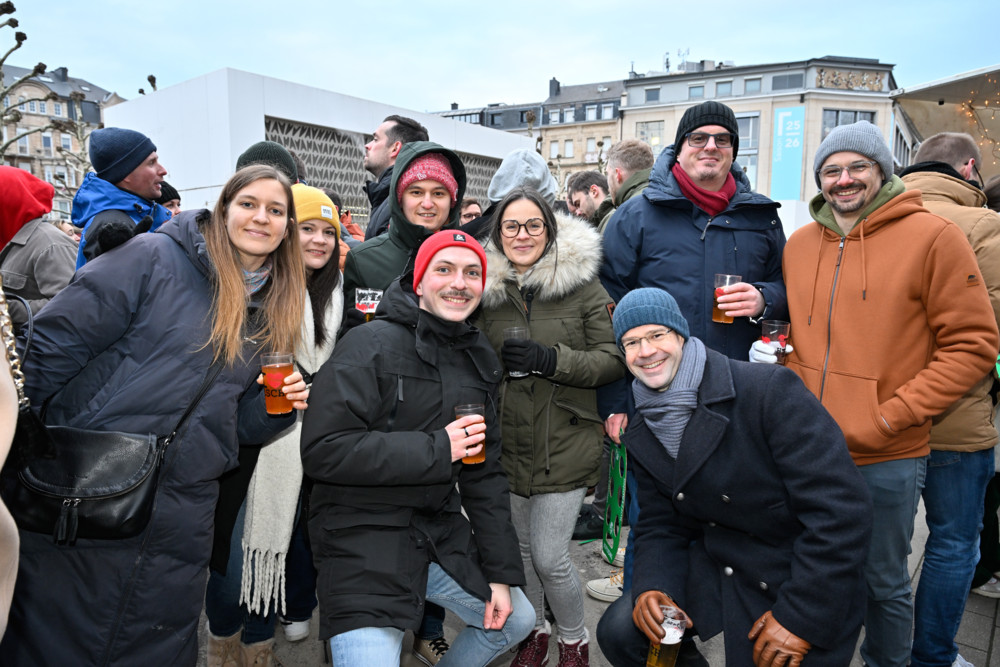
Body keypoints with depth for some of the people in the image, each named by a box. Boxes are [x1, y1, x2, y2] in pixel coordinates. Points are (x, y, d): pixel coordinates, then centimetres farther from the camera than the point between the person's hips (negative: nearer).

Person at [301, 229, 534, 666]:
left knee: (516, 619, 17)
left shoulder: (478, 358, 7)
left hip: (439, 529, 7)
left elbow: (484, 470, 8)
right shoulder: (372, 345, -15)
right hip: (362, 537, -6)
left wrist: (500, 570, 5)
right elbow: (322, 449, -23)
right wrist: (436, 450, -22)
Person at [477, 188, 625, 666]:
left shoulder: (582, 284, -6)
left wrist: (552, 359, -20)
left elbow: (613, 360, -8)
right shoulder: (484, 289, 3)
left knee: (549, 558, -1)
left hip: (564, 445, -3)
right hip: (507, 444, 4)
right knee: (521, 547, 18)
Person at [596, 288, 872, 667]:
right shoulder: (643, 435, 1)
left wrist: (801, 618, -21)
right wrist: (651, 586, -14)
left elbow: (843, 510, -24)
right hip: (718, 568, 5)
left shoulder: (769, 390, -22)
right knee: (618, 632, -6)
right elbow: (660, 524, 7)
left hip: (802, 583, -5)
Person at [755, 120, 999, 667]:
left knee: (883, 582, 15)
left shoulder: (933, 237, -9)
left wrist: (893, 416, -16)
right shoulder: (799, 243, 6)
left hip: (888, 458, -4)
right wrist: (776, 356, -2)